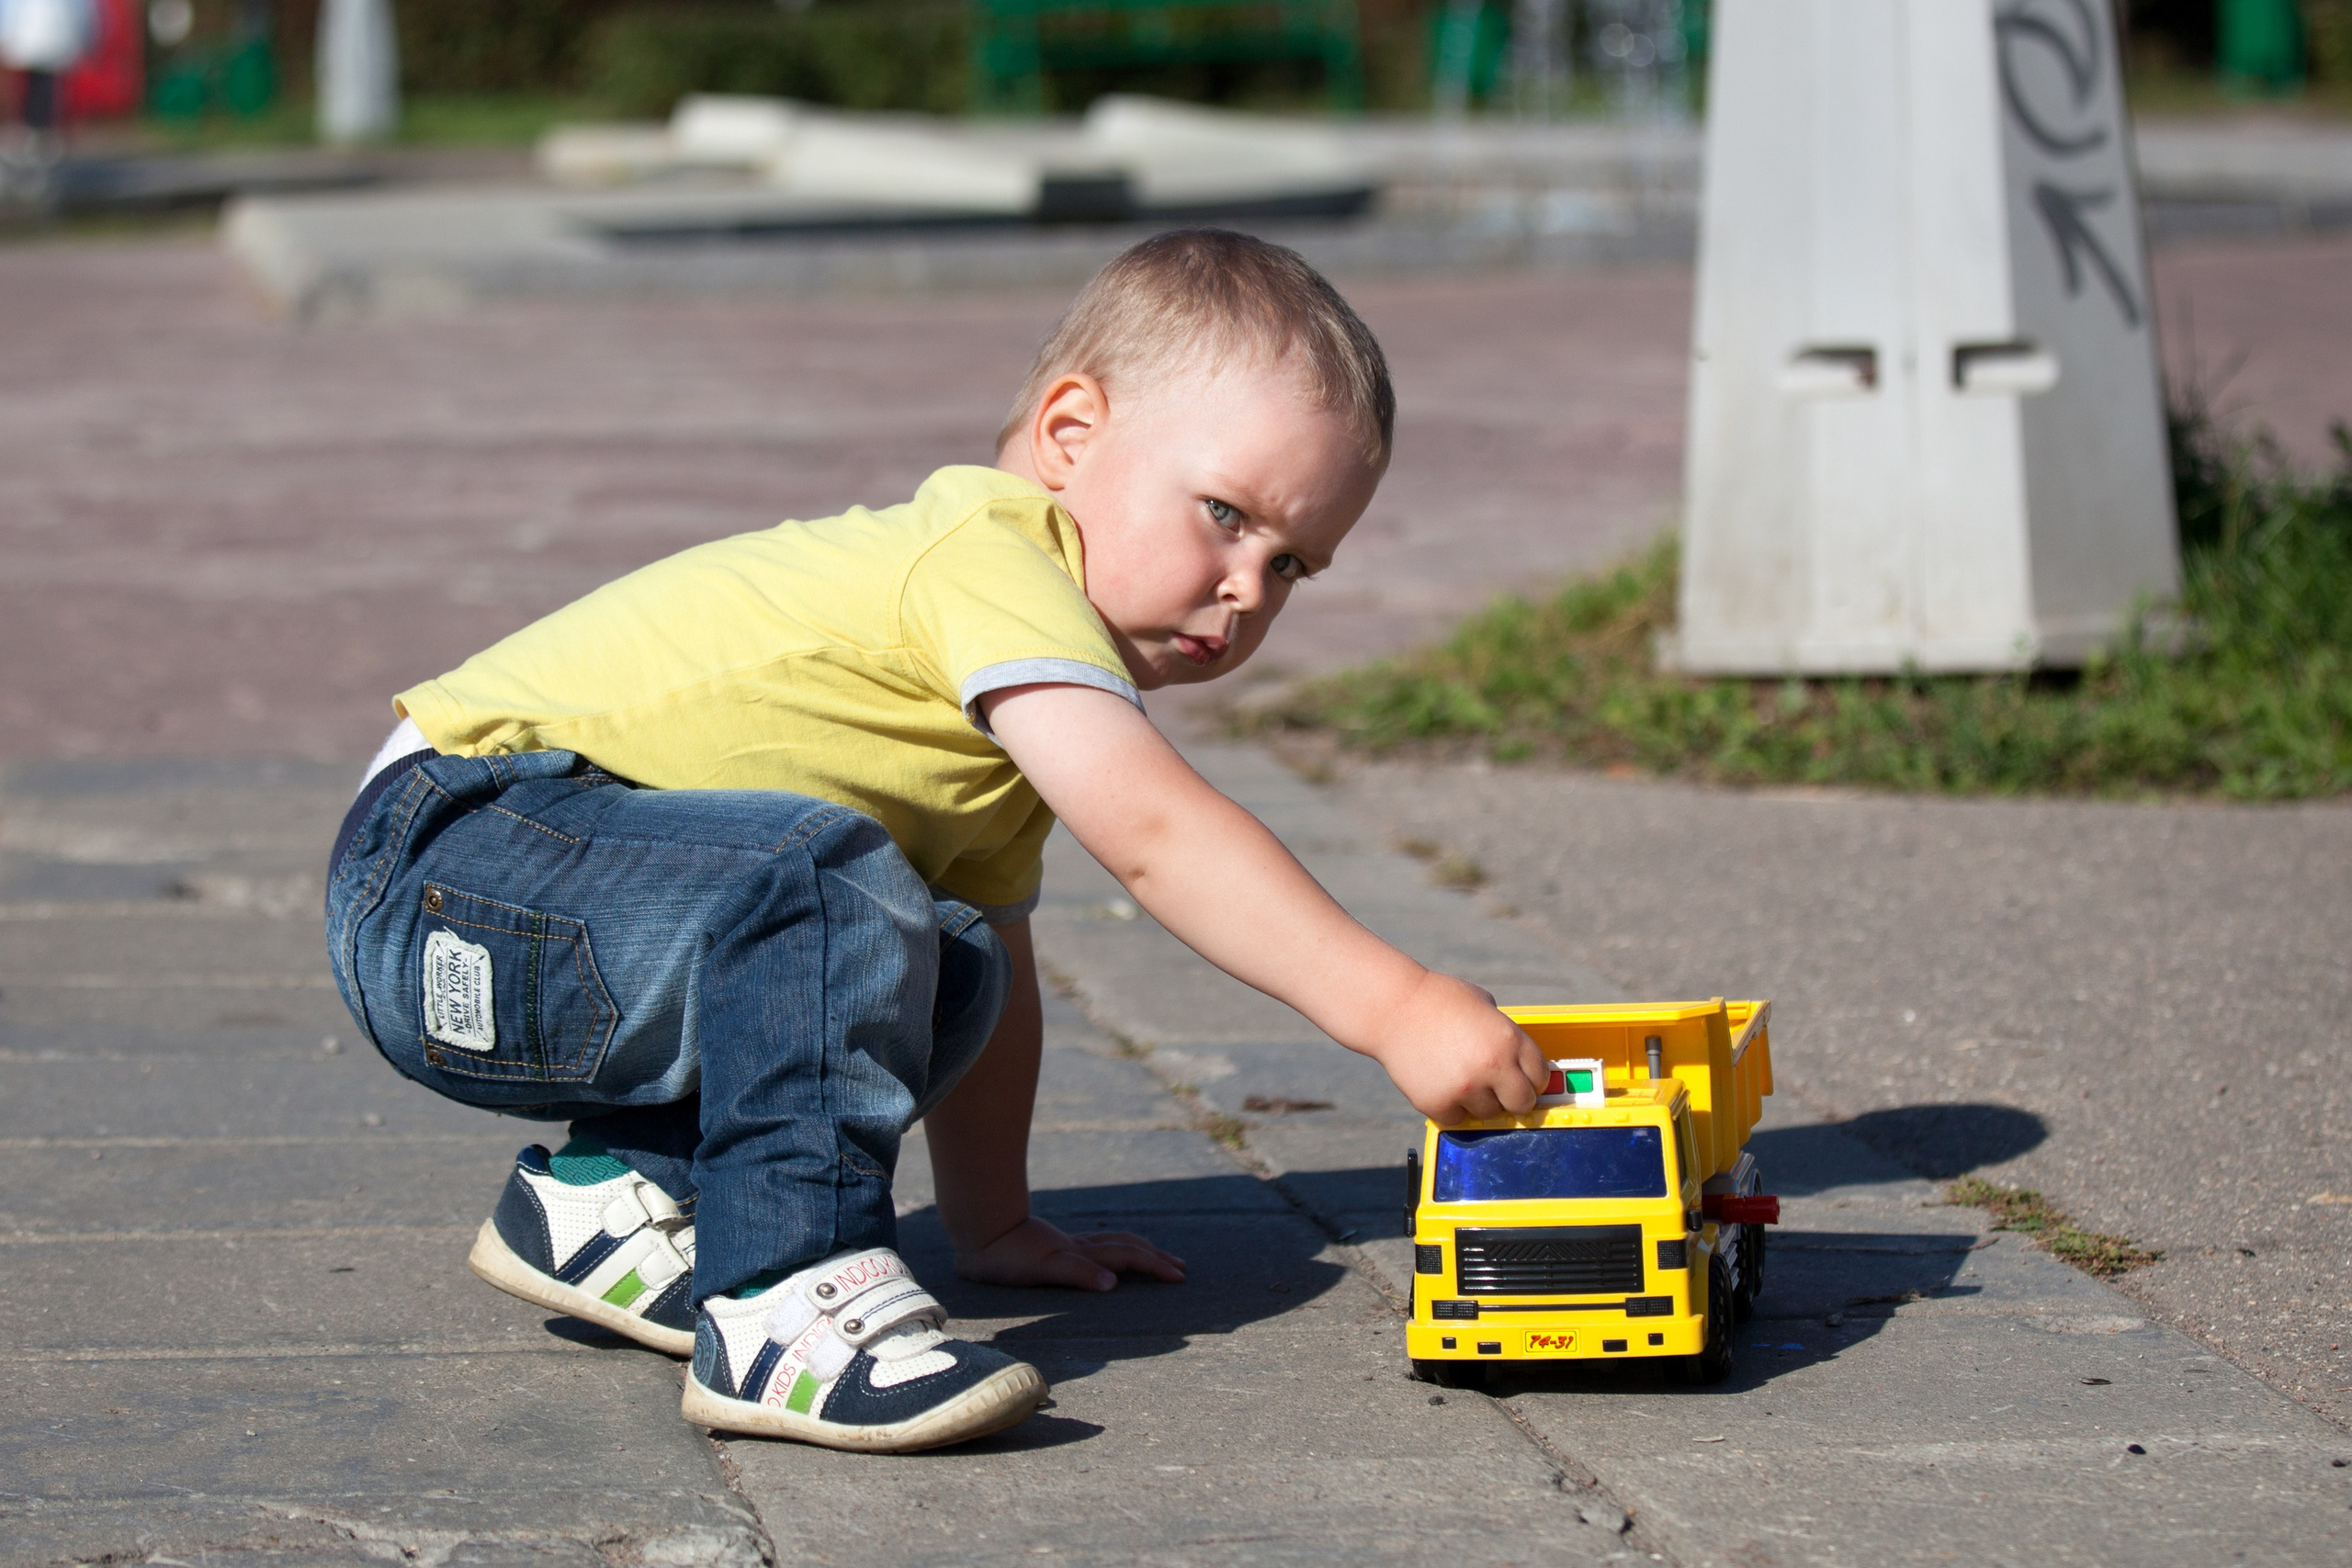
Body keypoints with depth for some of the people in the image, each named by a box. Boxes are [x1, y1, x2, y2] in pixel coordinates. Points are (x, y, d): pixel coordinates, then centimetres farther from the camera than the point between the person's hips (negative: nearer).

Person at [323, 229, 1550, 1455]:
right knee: (820, 877, -31)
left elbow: (995, 946, 24)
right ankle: (785, 1303, -28)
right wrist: (1395, 1009, -29)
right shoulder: (990, 553, -17)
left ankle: (613, 1196, 8)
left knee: (944, 972, -2)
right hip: (447, 841, -10)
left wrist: (991, 1221, 23)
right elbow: (1152, 833, -26)